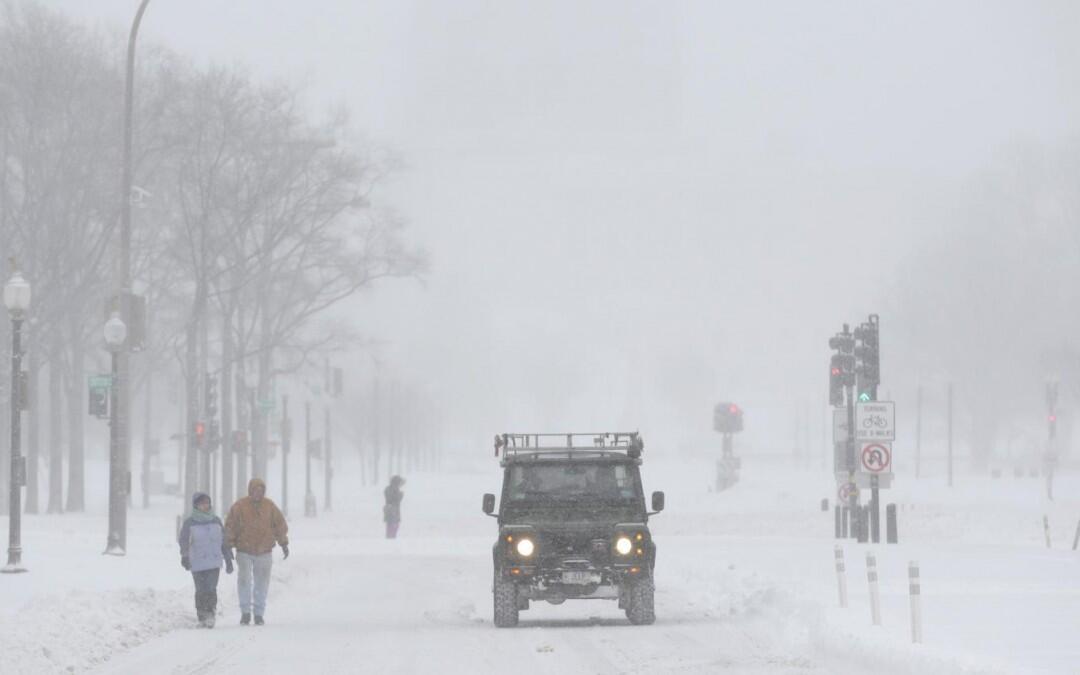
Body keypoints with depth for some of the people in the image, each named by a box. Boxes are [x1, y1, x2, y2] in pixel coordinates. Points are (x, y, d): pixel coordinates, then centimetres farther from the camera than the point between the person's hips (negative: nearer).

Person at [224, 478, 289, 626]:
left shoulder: (270, 506, 2)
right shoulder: (240, 506, -5)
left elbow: (280, 525, 9)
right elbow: (230, 526, -2)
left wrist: (284, 544, 8)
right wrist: (229, 545, -4)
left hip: (264, 552, 2)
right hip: (244, 551, -2)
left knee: (262, 583, 4)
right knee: (244, 580, -12)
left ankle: (259, 614, 13)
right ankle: (245, 611, -1)